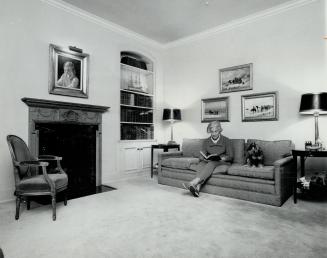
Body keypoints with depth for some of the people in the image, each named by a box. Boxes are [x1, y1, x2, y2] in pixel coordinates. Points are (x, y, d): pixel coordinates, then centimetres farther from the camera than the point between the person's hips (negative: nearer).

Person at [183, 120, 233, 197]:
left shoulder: (226, 140, 3)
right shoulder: (206, 141, 11)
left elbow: (231, 156, 0)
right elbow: (202, 155, 6)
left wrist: (222, 158, -20)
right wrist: (204, 158, -18)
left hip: (223, 162, -3)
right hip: (209, 161, 3)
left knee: (212, 163, -36)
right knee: (201, 163, -32)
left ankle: (193, 182, -53)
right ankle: (197, 187, -52)